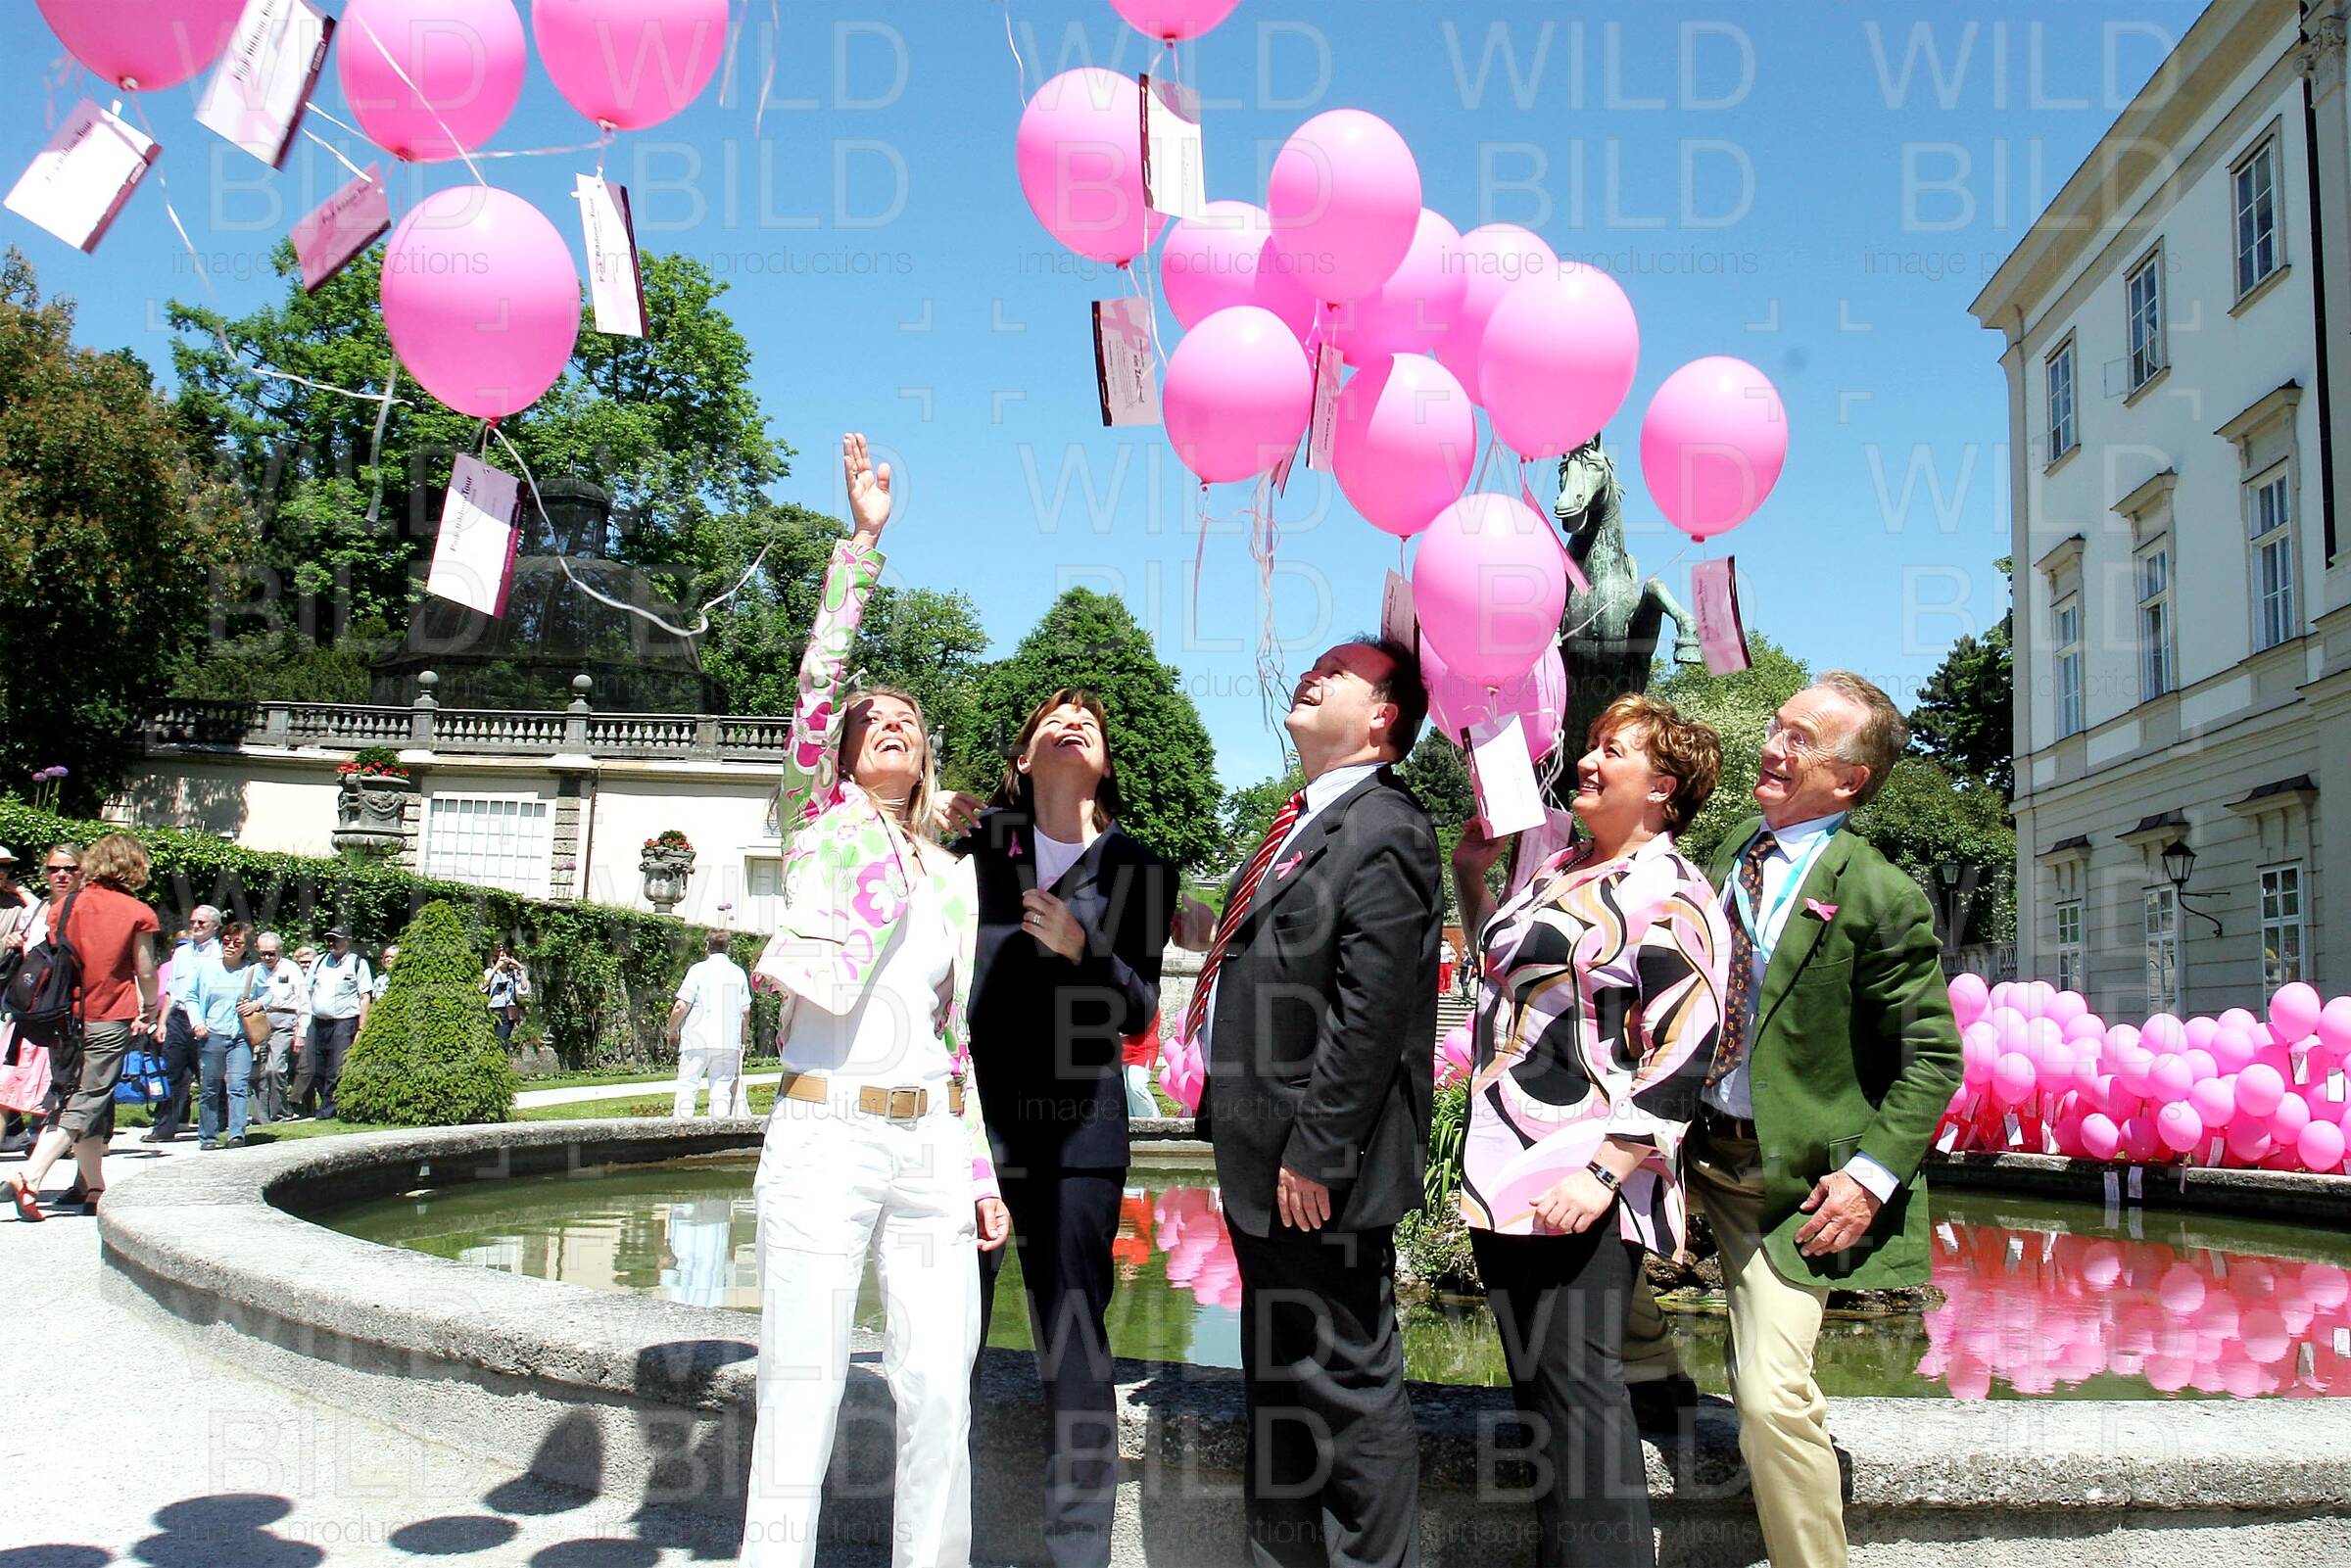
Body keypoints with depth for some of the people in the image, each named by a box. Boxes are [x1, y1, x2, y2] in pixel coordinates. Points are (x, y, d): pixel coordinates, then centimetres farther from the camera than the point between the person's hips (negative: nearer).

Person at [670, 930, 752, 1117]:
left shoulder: (698, 970, -3)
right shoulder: (739, 972, 10)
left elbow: (681, 1007, -8)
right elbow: (746, 1010, 10)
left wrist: (672, 1031, 7)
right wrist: (744, 1040, 21)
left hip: (698, 1040, -3)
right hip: (729, 1042, 3)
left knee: (687, 1088, 2)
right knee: (722, 1091, 6)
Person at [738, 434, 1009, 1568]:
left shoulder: (954, 876, 19)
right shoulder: (820, 823, 9)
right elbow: (815, 686, -5)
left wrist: (984, 1173, 12)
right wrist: (863, 543, -9)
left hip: (931, 1146, 4)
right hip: (825, 1133, -4)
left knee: (939, 1387, 3)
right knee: (802, 1388, -4)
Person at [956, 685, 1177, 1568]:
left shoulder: (1136, 868, 7)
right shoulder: (977, 842, 7)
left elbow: (1139, 1012, 3)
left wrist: (1083, 949, -12)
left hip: (1077, 1129, 0)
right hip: (968, 1112, 0)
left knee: (1075, 1344, 2)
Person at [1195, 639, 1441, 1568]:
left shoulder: (1383, 833, -14)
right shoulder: (1302, 824, 16)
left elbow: (1371, 1014, -22)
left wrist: (1314, 1153, -21)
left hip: (1319, 1175, -10)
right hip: (1264, 1170, 10)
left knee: (1348, 1382, 1)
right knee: (1278, 1382, 21)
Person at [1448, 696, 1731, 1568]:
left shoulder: (1669, 893, -9)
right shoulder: (1557, 870, 15)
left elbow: (1683, 1057, -16)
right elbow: (1499, 964, 31)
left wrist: (1603, 1171, -21)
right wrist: (1470, 874, 20)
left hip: (1582, 1181, -8)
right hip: (1506, 1168, 8)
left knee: (1575, 1382, -6)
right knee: (1532, 1381, 13)